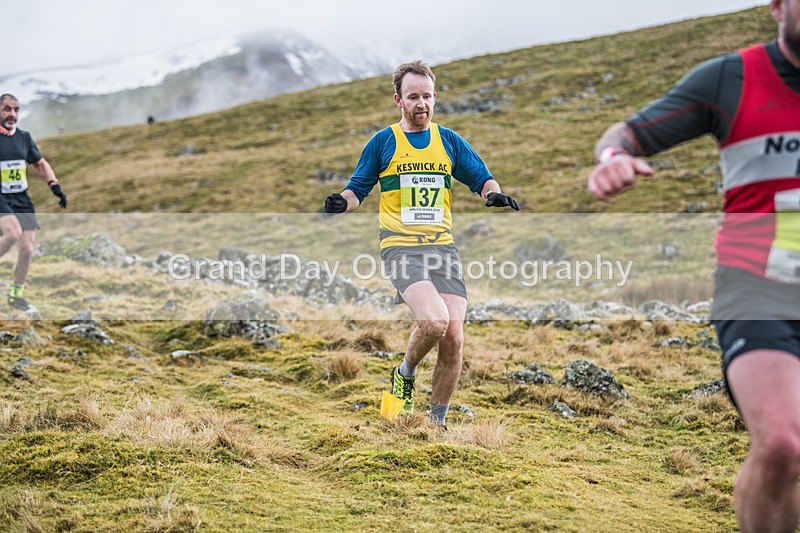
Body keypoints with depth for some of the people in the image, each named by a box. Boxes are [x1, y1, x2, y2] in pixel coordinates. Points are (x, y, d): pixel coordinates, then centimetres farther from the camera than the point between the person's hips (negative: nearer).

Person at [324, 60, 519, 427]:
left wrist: (493, 194, -7)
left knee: (453, 337, -8)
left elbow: (481, 179, 16)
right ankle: (405, 375, 4)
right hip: (401, 248, -3)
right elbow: (358, 189, 11)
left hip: (443, 246, 3)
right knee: (434, 320, -28)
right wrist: (341, 202, -11)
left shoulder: (449, 141, 14)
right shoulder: (382, 142, 7)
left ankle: (437, 422, 10)